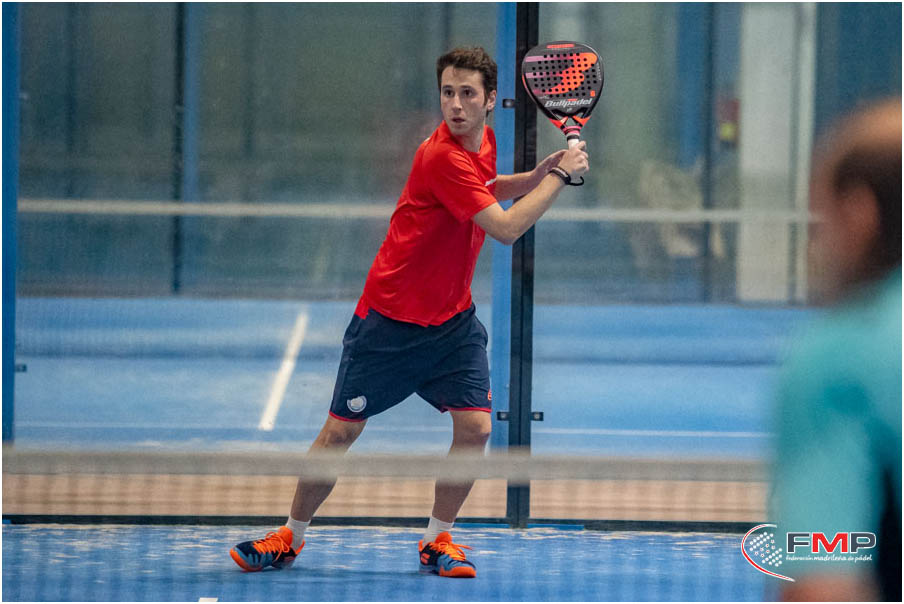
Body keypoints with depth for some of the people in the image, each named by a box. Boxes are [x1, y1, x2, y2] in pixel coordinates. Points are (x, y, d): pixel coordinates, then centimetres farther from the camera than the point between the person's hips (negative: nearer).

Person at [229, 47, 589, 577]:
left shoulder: (484, 141, 1)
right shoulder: (441, 157, -25)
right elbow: (506, 227, -28)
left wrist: (540, 173, 8)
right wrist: (561, 176, -20)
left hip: (453, 321, 6)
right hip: (390, 319, -6)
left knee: (475, 426, -9)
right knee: (341, 433, 1)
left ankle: (438, 541, 9)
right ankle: (292, 537, 20)